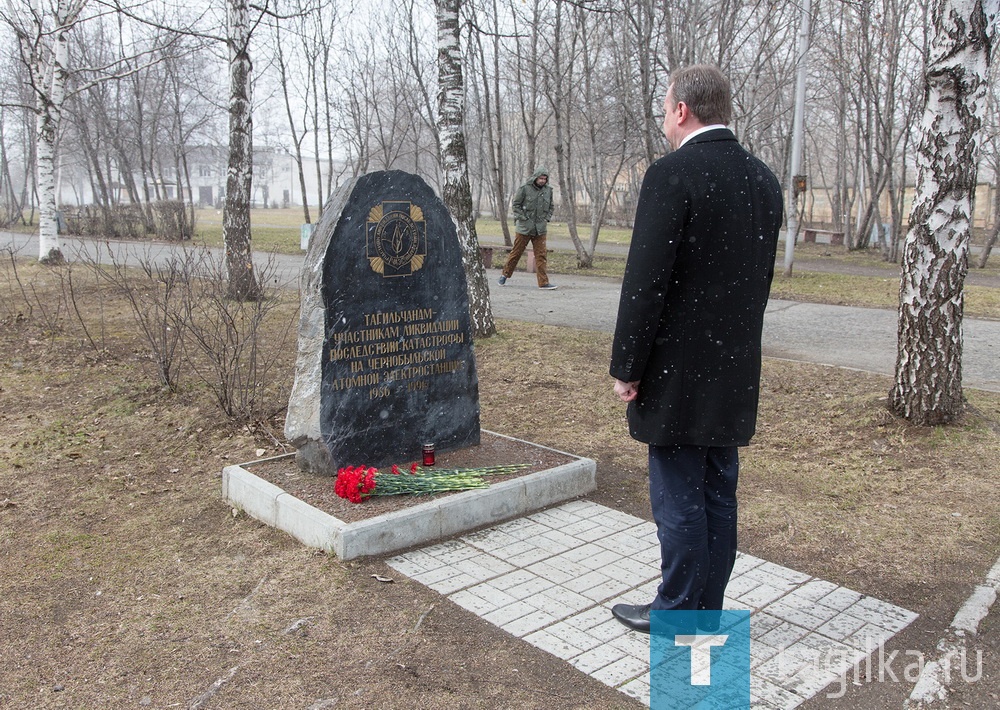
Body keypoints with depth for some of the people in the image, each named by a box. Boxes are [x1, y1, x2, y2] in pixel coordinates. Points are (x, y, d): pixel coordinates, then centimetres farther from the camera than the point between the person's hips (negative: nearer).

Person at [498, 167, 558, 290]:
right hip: (524, 227, -3)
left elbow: (550, 207, 18)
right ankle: (505, 274, 24)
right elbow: (516, 204, -4)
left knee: (541, 255, -1)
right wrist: (522, 218, -10)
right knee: (516, 252, 6)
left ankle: (543, 282, -1)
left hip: (540, 229, 3)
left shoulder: (548, 190, 6)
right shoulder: (525, 188, -8)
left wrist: (547, 219, 5)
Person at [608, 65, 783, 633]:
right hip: (735, 373, 8)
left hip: (678, 372, -7)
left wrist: (627, 367, -10)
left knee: (680, 497, 5)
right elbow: (762, 278, 12)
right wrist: (738, 346, 19)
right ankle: (709, 607, 29)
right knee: (719, 493, 16)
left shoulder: (672, 175, -16)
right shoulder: (764, 179, 8)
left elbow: (646, 282, -18)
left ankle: (678, 611, 19)